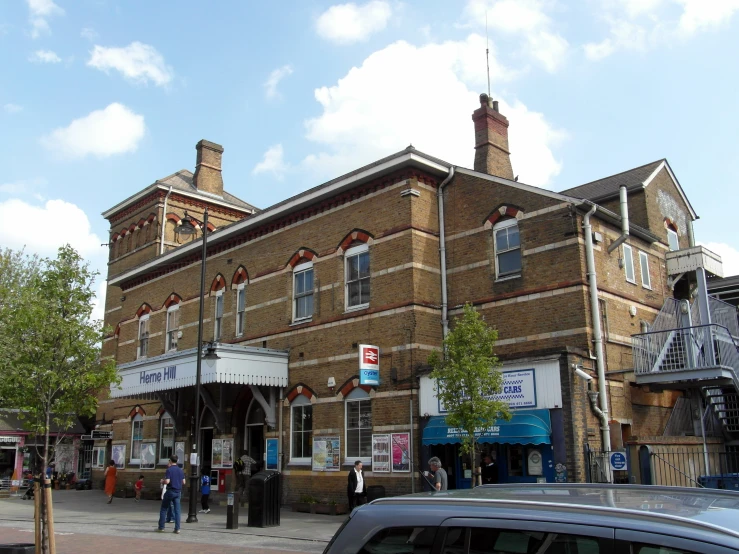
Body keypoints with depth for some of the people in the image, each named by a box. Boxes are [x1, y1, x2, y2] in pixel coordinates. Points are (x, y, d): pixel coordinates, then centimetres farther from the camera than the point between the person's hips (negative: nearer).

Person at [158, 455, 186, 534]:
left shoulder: (169, 470, -10)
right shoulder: (181, 470, 8)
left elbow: (167, 481, -18)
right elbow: (183, 482, 11)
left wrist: (162, 481, 2)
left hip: (170, 491, -5)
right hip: (178, 492, 5)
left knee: (163, 509, 10)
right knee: (177, 510, 3)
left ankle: (161, 527, 11)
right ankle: (177, 528, -2)